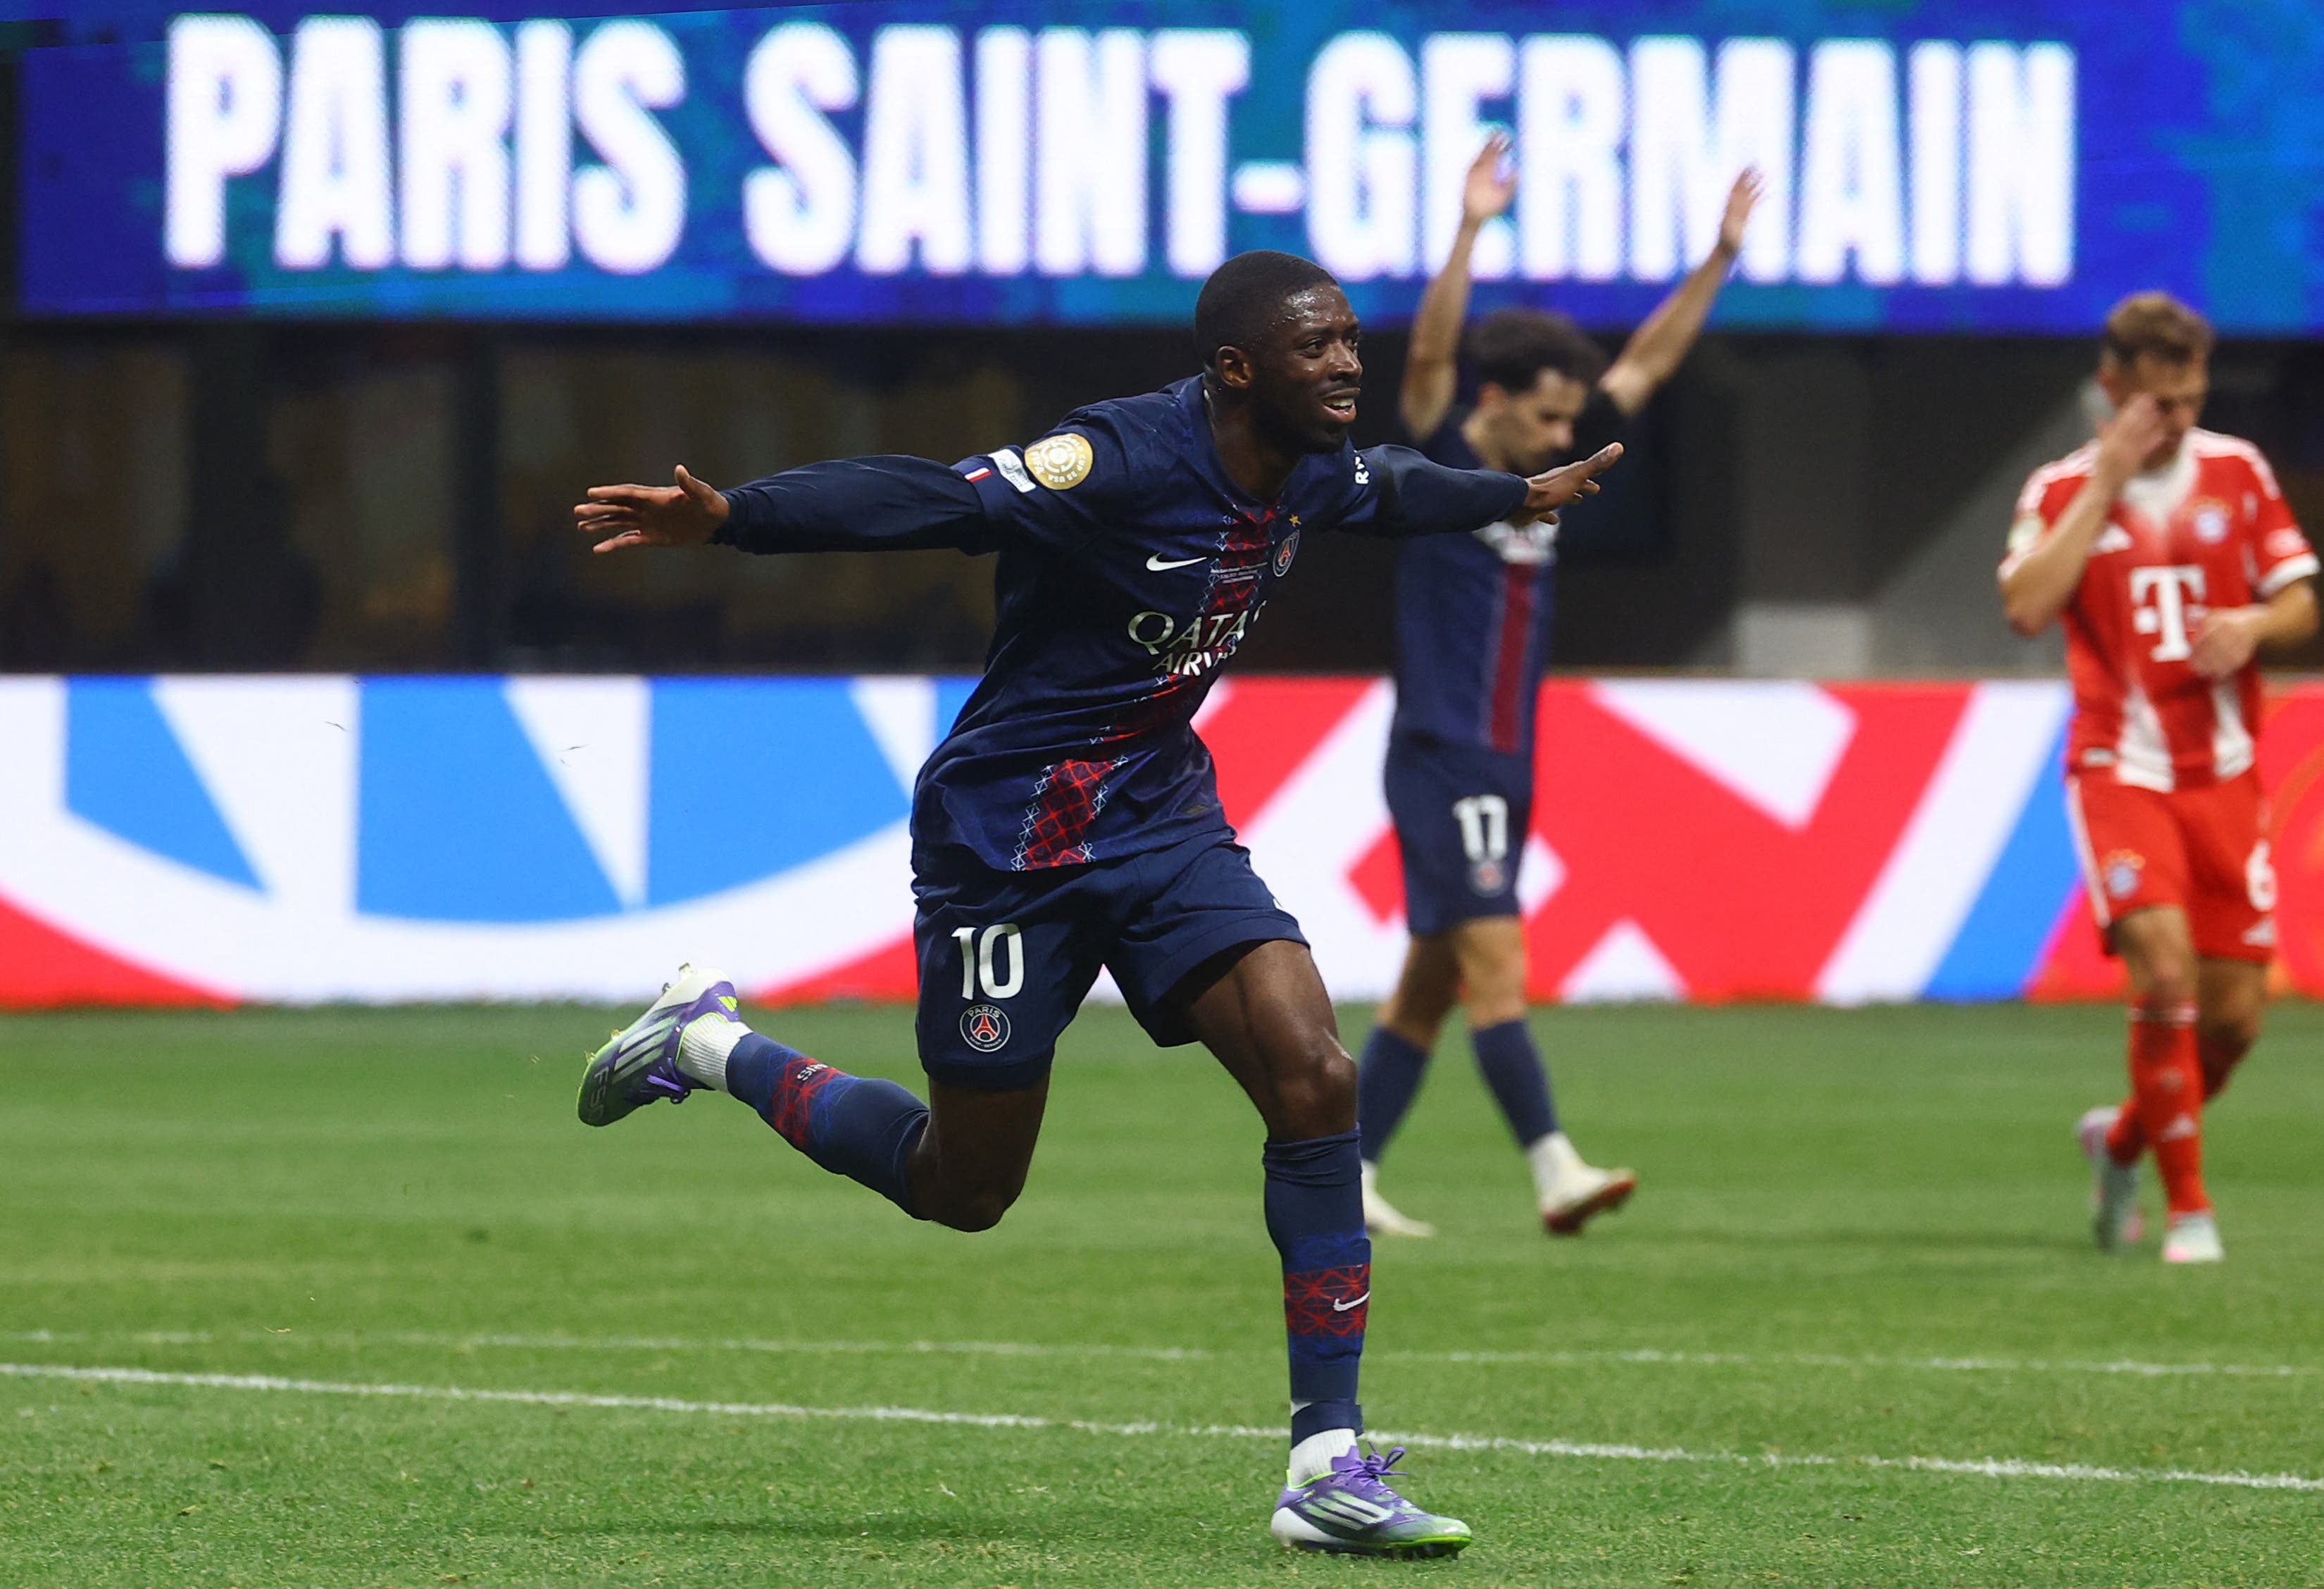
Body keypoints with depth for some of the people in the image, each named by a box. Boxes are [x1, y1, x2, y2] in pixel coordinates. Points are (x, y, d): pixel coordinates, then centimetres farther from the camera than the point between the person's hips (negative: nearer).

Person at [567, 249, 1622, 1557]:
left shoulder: (1312, 475, 1)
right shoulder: (1124, 459, -24)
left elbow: (1394, 491, 26)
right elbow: (928, 501, -32)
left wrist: (1522, 495, 44)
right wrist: (726, 519, -44)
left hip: (1163, 817, 7)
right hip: (1010, 835, -7)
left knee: (1315, 1077, -15)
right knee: (965, 1188, 5)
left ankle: (1329, 1463, -12)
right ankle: (711, 1047, 31)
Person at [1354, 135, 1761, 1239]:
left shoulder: (1549, 473, 11)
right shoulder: (1442, 468, -8)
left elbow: (1647, 364, 15)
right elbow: (1428, 359, -24)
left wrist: (1721, 256, 10)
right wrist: (1469, 233, -35)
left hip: (1504, 768, 8)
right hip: (1439, 761, -8)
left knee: (1432, 980, 9)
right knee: (1494, 956, -15)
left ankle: (1346, 1180, 15)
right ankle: (1554, 1170, -24)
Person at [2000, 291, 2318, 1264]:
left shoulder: (2237, 473, 7)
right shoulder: (2063, 491, 0)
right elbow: (2027, 608, -17)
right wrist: (2105, 485, -16)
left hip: (2225, 774, 3)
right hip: (2120, 772, -3)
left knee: (2235, 1011, 0)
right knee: (2164, 968, -22)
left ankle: (2121, 1143, 29)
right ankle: (2186, 1206, -11)